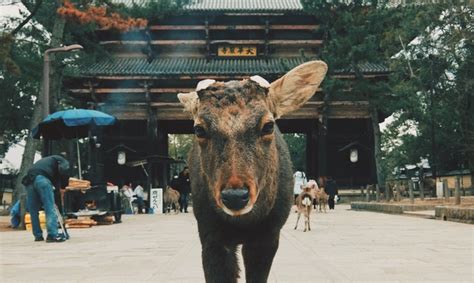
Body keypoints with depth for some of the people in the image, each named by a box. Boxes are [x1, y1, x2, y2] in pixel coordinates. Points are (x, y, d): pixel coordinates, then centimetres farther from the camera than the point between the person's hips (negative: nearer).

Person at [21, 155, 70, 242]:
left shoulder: (46, 161, 43)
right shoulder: (62, 160, 21)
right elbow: (63, 170, -4)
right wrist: (63, 186, 5)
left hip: (29, 180, 7)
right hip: (42, 178, -7)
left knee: (33, 211, 13)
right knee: (50, 209, -7)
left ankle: (38, 236, 19)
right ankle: (52, 235, -14)